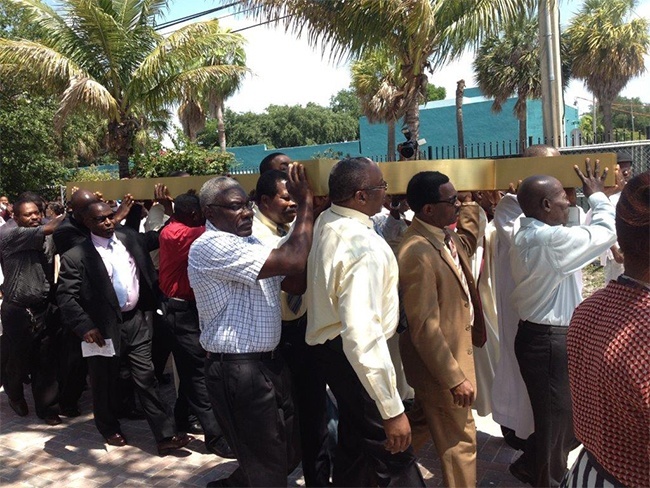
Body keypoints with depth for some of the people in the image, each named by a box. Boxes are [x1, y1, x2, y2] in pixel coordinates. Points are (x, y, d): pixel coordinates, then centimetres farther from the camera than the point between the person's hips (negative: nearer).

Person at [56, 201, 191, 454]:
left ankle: (165, 436, 10)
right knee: (106, 381, 15)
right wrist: (85, 326, -22)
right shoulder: (76, 257, -10)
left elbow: (157, 238, 20)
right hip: (105, 327, -3)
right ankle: (110, 429, 40)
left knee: (146, 378, 6)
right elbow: (65, 297, -11)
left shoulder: (130, 237, 4)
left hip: (137, 320, 3)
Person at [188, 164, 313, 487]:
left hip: (269, 362, 9)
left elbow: (296, 284, 6)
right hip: (237, 372, -9)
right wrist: (305, 202, -17)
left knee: (289, 452, 22)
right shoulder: (211, 246, -19)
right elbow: (292, 261, -27)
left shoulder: (251, 243, 11)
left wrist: (310, 217, -1)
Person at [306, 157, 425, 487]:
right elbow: (363, 337, -35)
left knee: (354, 435, 28)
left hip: (330, 346, 10)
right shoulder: (364, 248, -29)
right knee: (393, 455, 2)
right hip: (353, 357, -10)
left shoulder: (326, 222, -1)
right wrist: (392, 410, -30)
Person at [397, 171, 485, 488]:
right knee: (460, 441, 9)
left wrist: (469, 206, 16)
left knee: (422, 423, 28)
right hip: (441, 363, -10)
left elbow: (467, 244, 28)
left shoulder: (444, 235, 1)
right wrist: (455, 378, -22)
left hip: (453, 350, 10)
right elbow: (424, 328, -27)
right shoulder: (418, 254, -28)